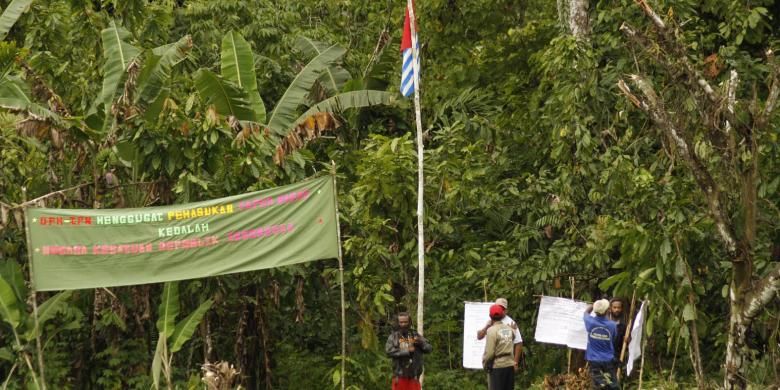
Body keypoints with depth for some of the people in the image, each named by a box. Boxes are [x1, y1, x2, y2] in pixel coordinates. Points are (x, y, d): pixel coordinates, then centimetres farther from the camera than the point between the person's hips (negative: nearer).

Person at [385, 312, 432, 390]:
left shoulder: (416, 336, 7)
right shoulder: (393, 336, 3)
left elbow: (429, 348, -1)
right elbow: (388, 351, -13)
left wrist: (421, 343, -23)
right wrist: (407, 351, -17)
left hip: (413, 376, 1)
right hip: (399, 376, -1)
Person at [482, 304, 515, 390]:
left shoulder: (492, 330, -13)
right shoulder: (510, 329, 4)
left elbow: (489, 352, -13)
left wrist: (485, 363, 0)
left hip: (497, 366, -5)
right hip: (510, 364, 5)